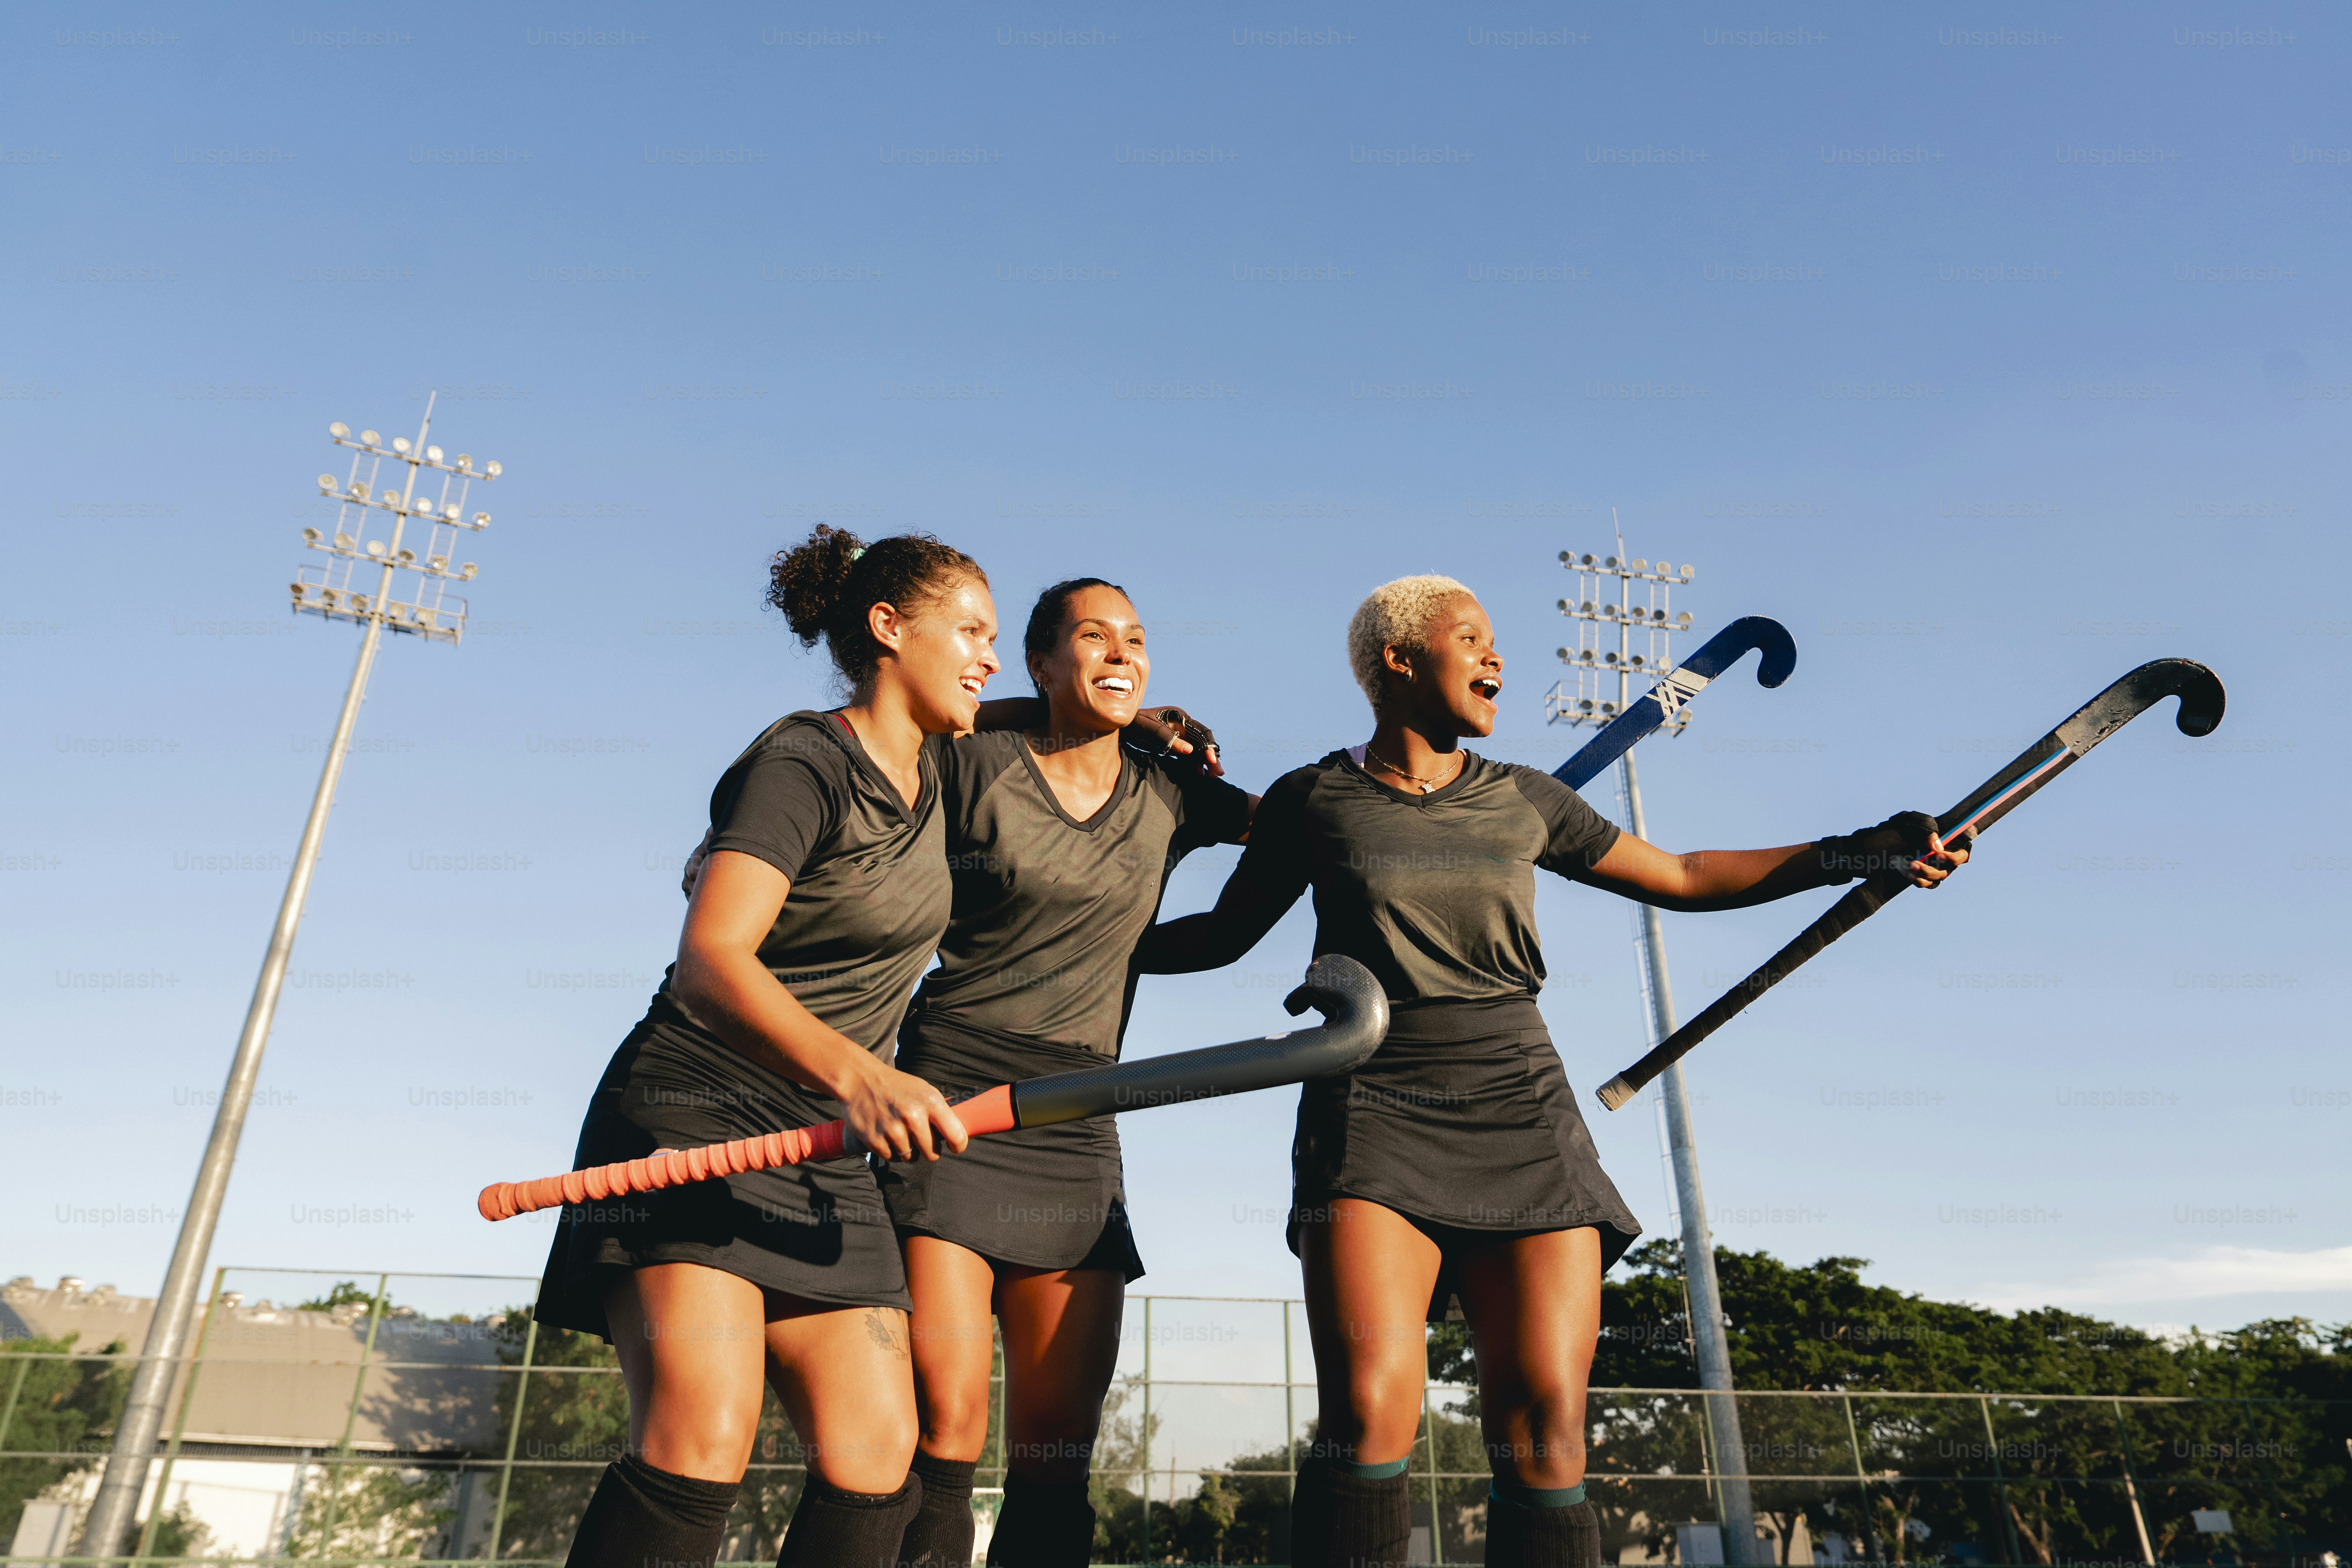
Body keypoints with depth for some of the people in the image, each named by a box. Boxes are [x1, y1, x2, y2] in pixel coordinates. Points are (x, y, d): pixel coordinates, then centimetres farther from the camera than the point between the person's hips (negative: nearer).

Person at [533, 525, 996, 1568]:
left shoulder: (935, 765, 10)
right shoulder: (802, 762, -12)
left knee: (875, 1457, -7)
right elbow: (709, 961, -26)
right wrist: (855, 1072, -42)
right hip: (692, 1111, -7)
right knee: (702, 1434, -25)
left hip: (823, 1149, 7)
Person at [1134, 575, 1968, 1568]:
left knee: (1545, 1434, -7)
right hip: (1376, 1114, -2)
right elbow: (1223, 934, 17)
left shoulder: (1522, 802, 14)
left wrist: (1861, 851, 16)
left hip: (1520, 1116, 3)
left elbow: (1684, 879, 21)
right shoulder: (1312, 801, 7)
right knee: (1368, 1413, -20)